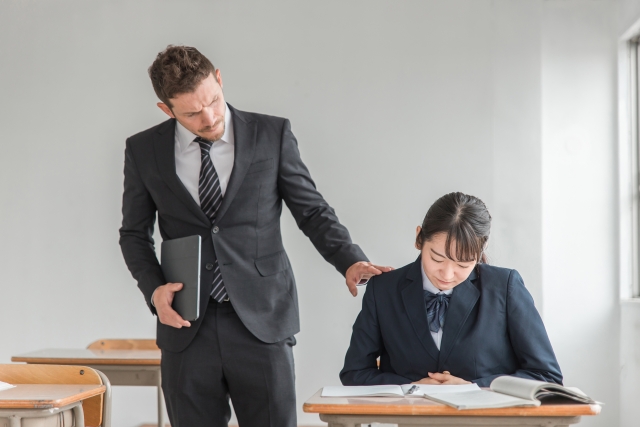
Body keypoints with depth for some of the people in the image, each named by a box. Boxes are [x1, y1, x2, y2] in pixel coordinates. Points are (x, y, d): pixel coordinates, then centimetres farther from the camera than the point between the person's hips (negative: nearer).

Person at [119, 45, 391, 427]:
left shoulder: (273, 135, 1)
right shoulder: (143, 151, 5)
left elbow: (312, 211, 5)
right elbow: (135, 233, 13)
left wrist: (350, 260, -11)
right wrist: (153, 288, -4)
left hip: (262, 323, -1)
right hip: (187, 325, 1)